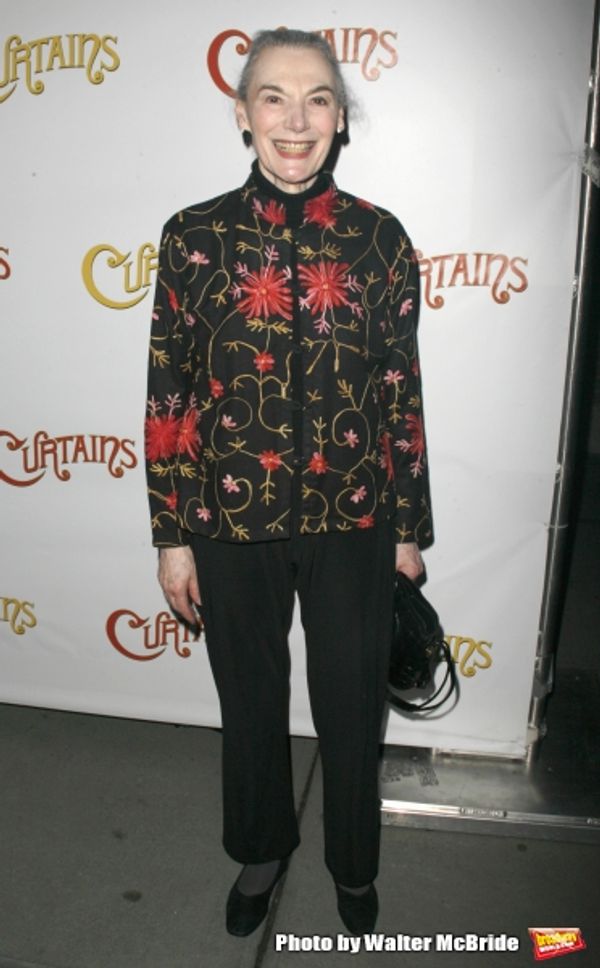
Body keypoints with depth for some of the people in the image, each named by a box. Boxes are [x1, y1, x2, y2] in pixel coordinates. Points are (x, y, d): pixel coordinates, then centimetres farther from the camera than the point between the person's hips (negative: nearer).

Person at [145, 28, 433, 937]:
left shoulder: (379, 238, -3)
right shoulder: (194, 236, -4)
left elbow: (402, 392, 0)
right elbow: (168, 394, -2)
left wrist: (410, 527, 3)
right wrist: (171, 535, -1)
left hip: (354, 523, 0)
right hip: (233, 522, 1)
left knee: (351, 702, 16)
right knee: (250, 698, 20)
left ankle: (354, 863, 46)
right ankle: (262, 849, 50)